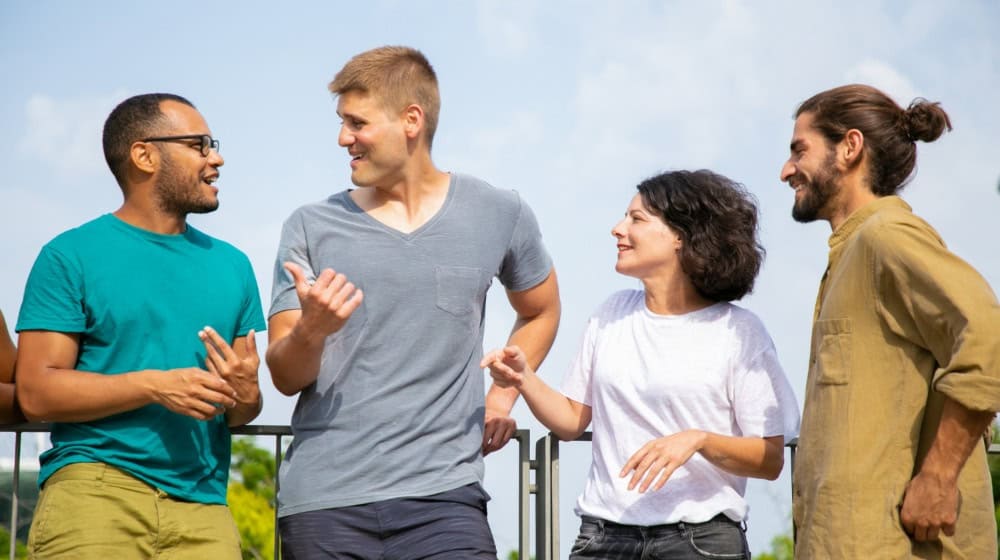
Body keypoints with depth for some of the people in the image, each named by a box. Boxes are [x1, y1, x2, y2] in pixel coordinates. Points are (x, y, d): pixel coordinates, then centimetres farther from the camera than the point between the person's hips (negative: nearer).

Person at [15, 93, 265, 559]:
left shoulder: (231, 265, 15)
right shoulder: (71, 256, 0)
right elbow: (36, 392, -6)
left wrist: (243, 395, -7)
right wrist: (153, 385, -16)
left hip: (202, 504, 4)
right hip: (95, 486, -4)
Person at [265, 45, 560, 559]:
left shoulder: (498, 216, 5)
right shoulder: (312, 227, 3)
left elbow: (540, 313, 23)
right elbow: (285, 378, 2)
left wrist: (502, 397, 9)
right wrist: (312, 329, -19)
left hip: (442, 495, 0)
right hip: (322, 499, 1)